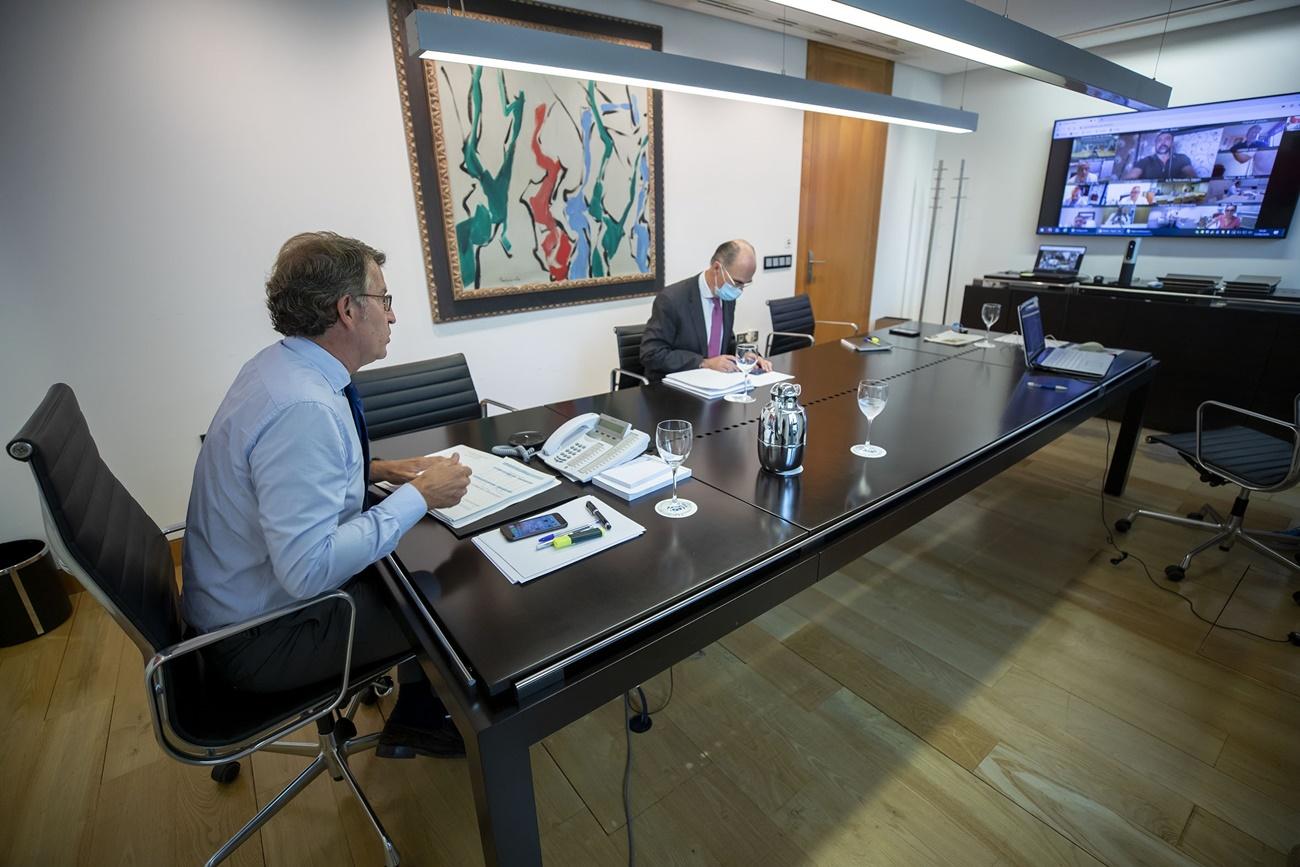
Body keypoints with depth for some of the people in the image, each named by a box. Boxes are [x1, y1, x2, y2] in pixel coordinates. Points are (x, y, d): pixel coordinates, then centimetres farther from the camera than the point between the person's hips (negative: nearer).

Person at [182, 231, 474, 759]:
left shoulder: (278, 365, -1)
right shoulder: (303, 408, -32)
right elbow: (308, 570, -35)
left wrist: (374, 471, 2)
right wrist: (418, 496, -27)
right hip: (262, 639, -9)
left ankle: (418, 718, 27)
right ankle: (420, 721, 26)